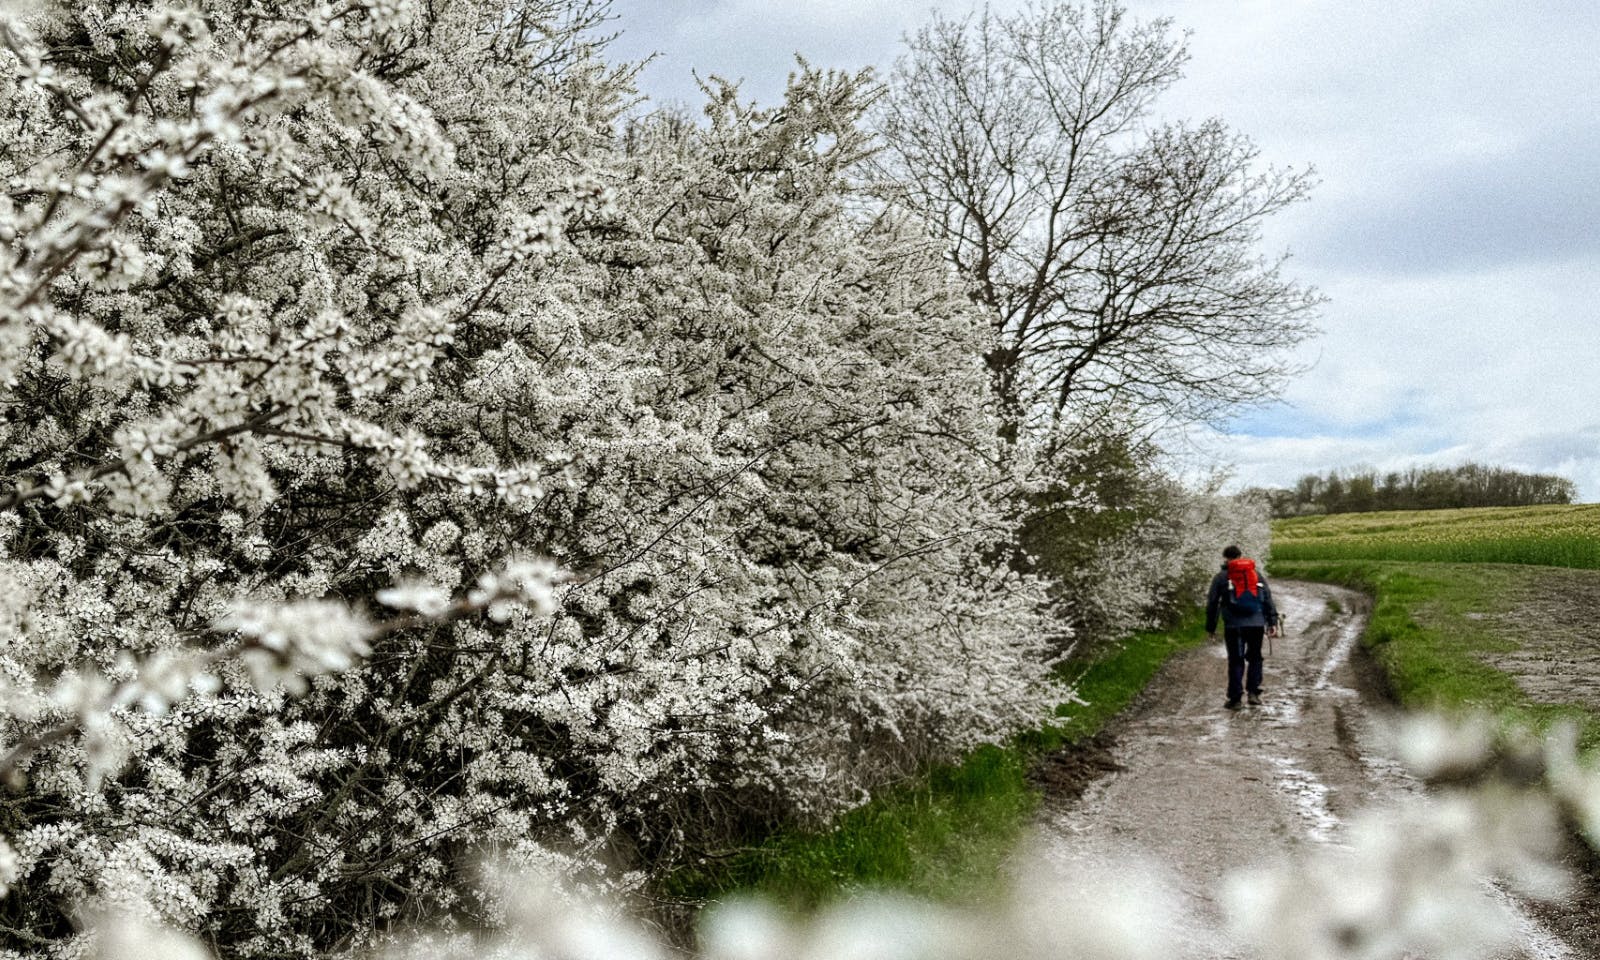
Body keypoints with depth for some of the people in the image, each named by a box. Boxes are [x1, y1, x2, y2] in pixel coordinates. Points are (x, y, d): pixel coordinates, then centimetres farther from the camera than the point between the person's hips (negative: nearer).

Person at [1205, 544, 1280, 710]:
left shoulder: (1221, 577, 8)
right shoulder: (1256, 574, 16)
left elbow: (1212, 603, 6)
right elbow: (1268, 599, 9)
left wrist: (1210, 628, 12)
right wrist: (1272, 622, 7)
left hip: (1234, 625, -2)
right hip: (1257, 623, 2)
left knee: (1236, 661, 3)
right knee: (1254, 657, 15)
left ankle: (1235, 698, 2)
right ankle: (1253, 692, 5)